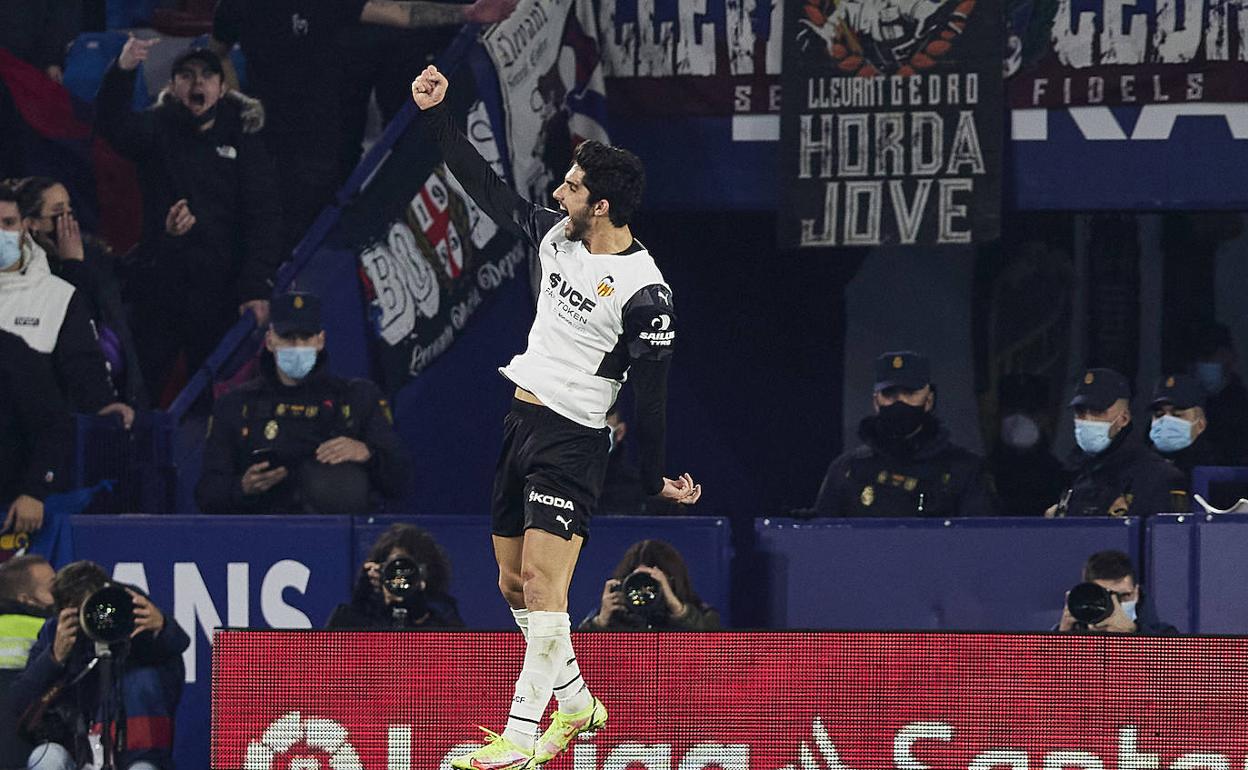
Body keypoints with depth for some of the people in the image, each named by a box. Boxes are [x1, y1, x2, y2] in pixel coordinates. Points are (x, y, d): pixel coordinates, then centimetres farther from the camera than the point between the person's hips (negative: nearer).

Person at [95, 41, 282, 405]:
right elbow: (112, 123, -14)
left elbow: (264, 218, 0)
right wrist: (122, 72, -35)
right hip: (159, 289, 0)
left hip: (220, 291, 0)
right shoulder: (158, 129, 8)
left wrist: (257, 288, -13)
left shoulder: (242, 140, 7)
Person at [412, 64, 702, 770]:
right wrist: (438, 117, 16)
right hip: (521, 421, 8)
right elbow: (489, 189, 17)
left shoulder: (645, 293, -16)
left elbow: (652, 392, -13)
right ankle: (577, 703, 28)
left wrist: (658, 477, -10)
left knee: (542, 583, -14)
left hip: (573, 441, -8)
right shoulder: (555, 236, 5)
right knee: (514, 585, 12)